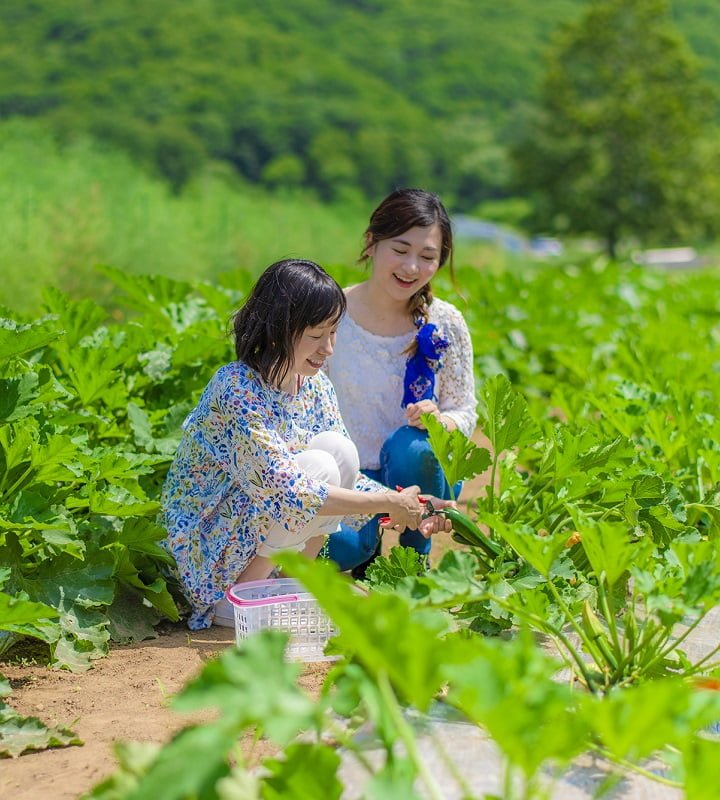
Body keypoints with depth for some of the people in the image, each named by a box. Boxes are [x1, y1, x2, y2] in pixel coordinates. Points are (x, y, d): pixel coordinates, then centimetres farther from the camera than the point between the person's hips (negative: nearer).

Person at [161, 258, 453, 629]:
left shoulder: (316, 386, -1)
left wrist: (406, 510, -11)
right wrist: (389, 503, -28)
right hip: (202, 540, -7)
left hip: (251, 534, 7)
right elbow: (284, 490, -32)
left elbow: (346, 476, 6)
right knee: (319, 466, -26)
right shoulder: (237, 389, -26)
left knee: (338, 448, -14)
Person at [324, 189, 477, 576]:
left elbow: (465, 412, 1)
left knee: (410, 447, -34)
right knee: (339, 546, -32)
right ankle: (368, 550, 7)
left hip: (415, 475, 2)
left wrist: (440, 421, -23)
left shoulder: (446, 326, -5)